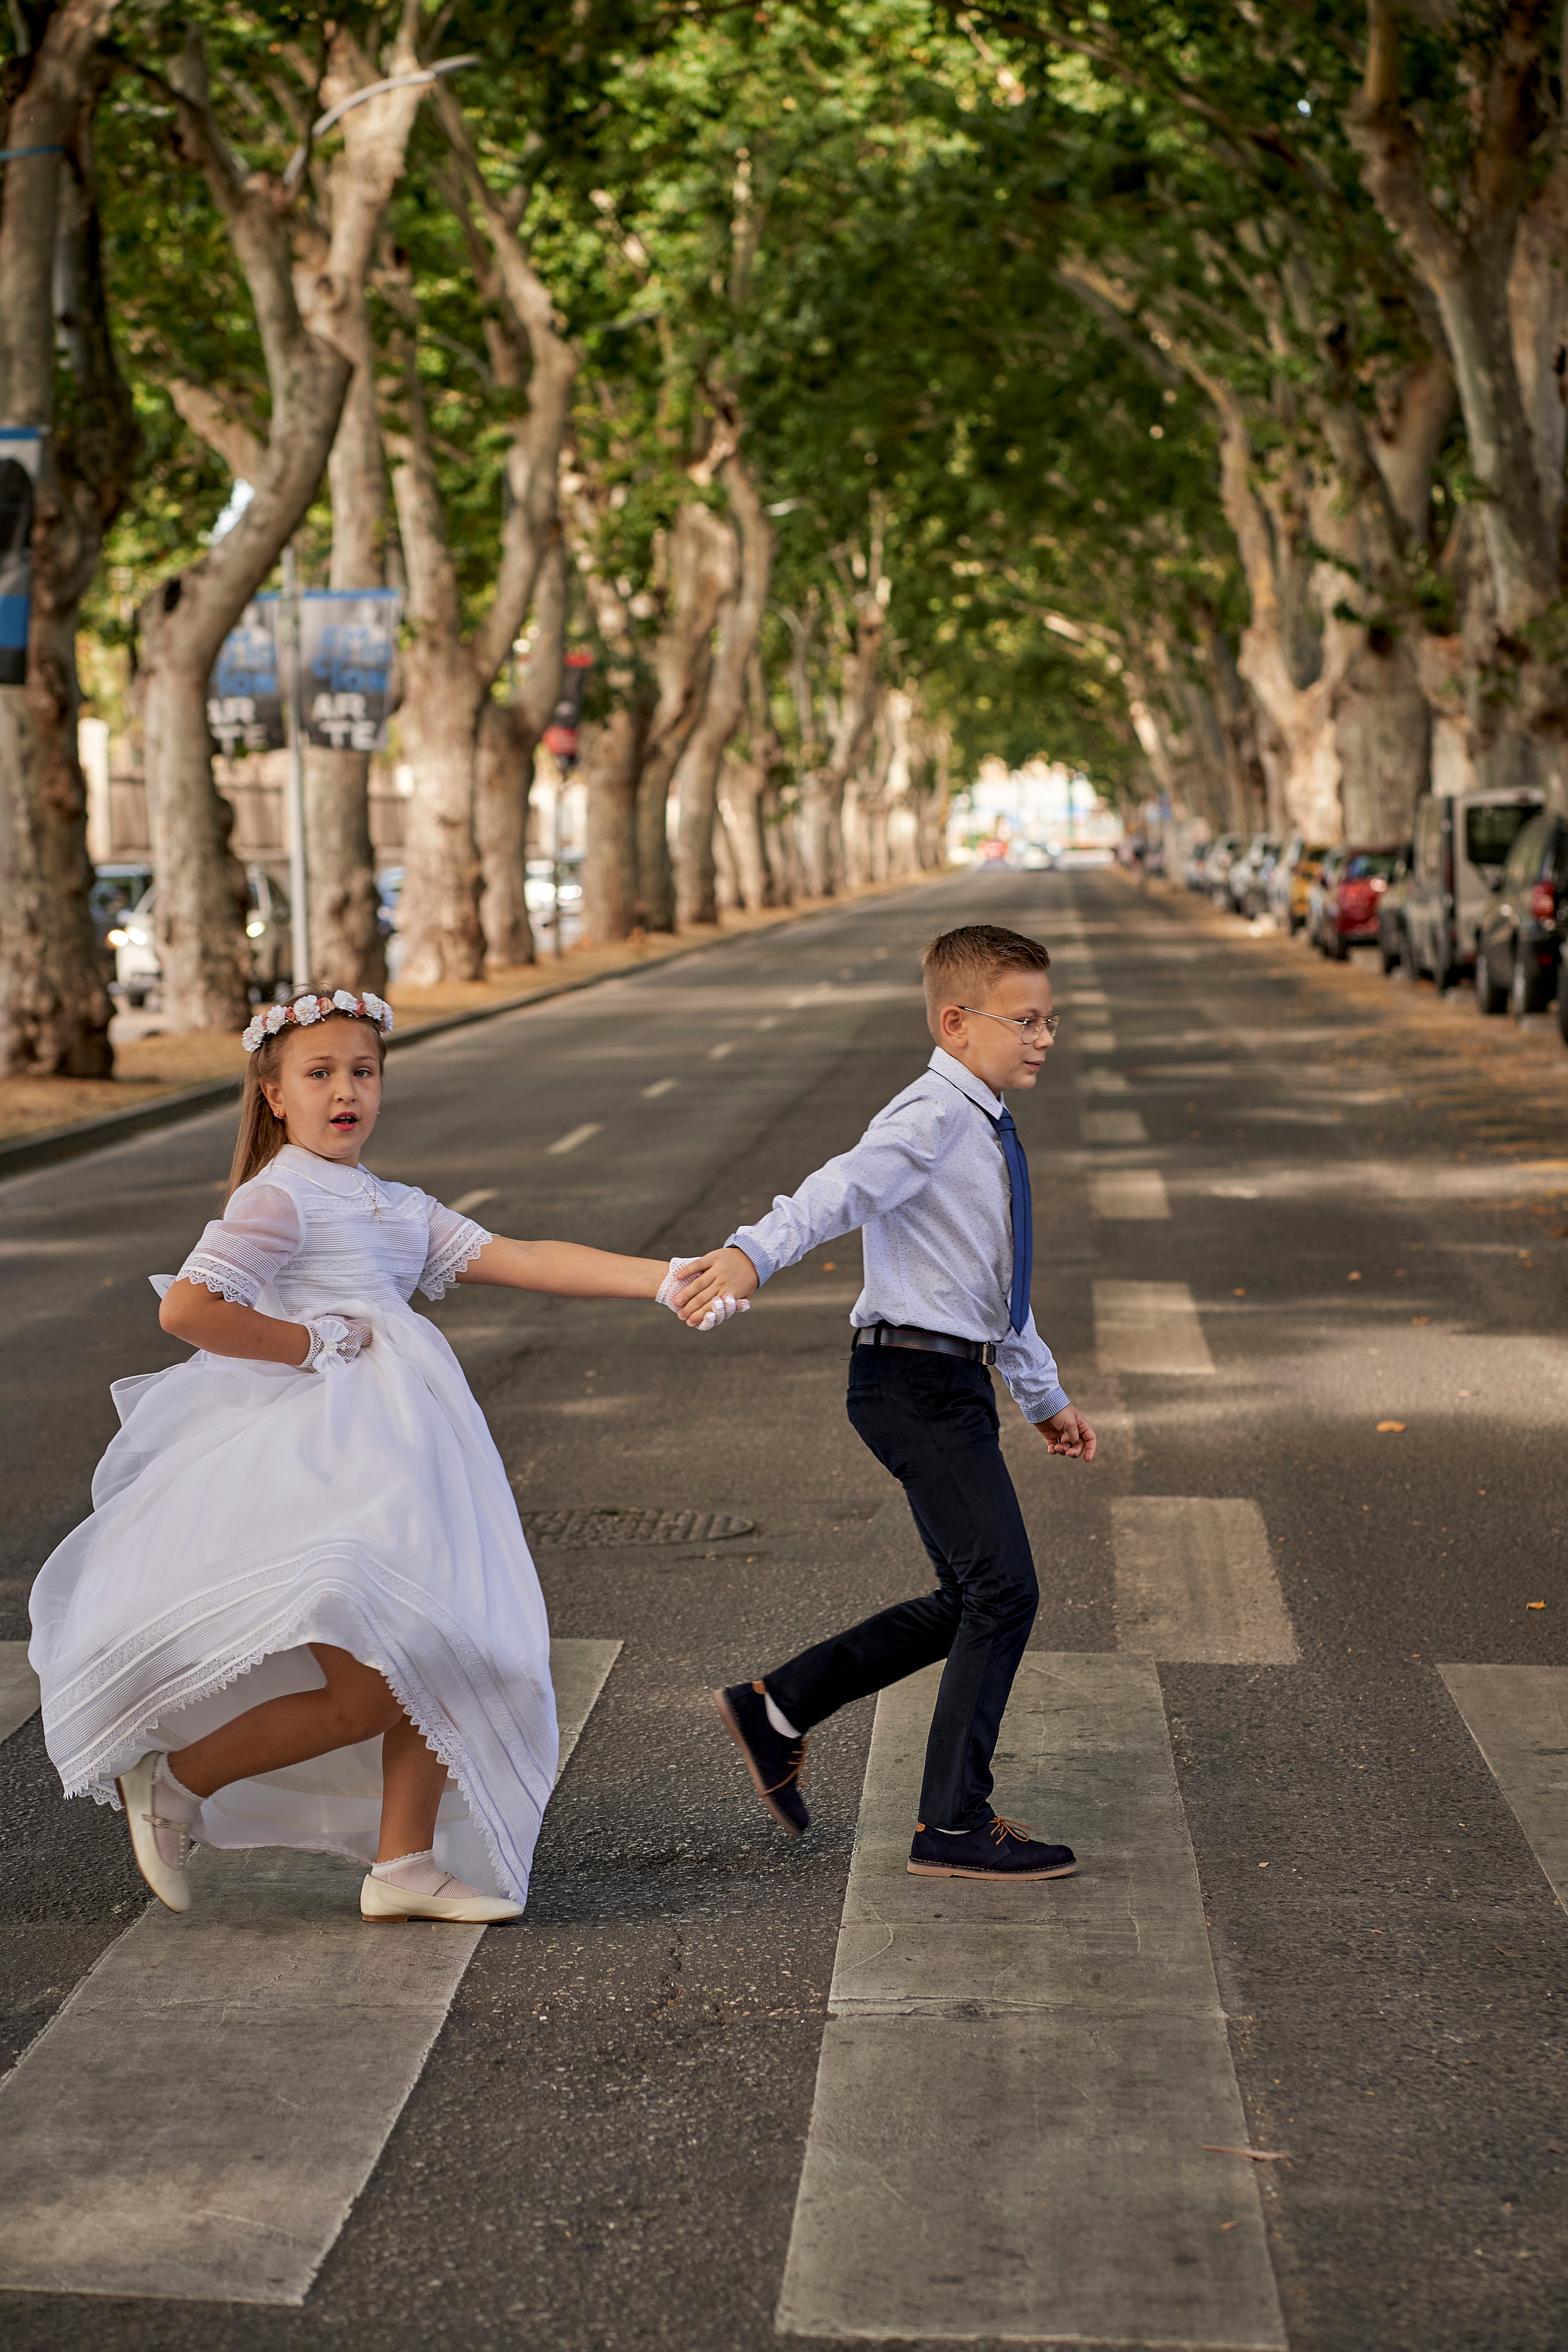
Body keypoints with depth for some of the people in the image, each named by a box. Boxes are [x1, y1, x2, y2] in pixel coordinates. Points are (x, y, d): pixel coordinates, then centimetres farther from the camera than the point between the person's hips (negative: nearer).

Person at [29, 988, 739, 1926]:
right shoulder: (279, 1199, -8)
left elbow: (527, 1261, 8)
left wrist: (669, 1279, -2)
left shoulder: (401, 1210, 17)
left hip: (397, 1461, 8)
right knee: (367, 1694, -10)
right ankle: (173, 1780, 7)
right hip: (321, 1460, -8)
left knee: (445, 1660, 4)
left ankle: (405, 1864, 16)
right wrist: (316, 1342, -12)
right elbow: (187, 1309, -21)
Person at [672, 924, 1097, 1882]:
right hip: (916, 1379, -10)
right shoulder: (931, 1120, -13)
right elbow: (845, 1187, -33)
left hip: (954, 1382, 10)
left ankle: (778, 1708, 24)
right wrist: (753, 1254, -49)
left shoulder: (986, 1130, 17)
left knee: (969, 1602, 15)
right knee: (1004, 1589, -12)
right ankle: (955, 1824, -3)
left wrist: (1047, 1397, 30)